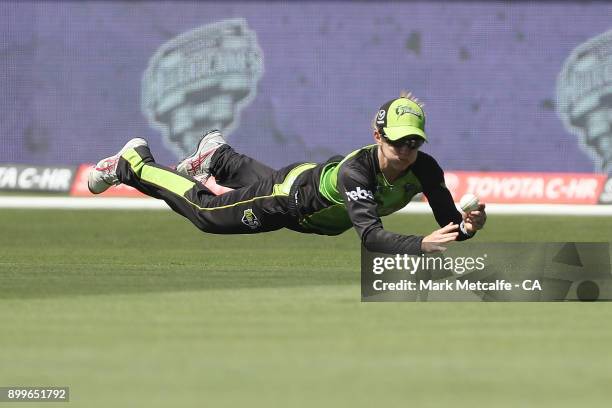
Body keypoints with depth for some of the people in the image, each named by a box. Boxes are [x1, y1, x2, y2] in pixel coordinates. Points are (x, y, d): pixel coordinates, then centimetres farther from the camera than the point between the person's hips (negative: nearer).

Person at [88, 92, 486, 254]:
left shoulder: (424, 169, -32)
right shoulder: (357, 168, -47)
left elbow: (449, 223, -32)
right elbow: (370, 235, -58)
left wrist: (467, 225, -55)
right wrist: (421, 245, -72)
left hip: (326, 218, 5)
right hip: (292, 194, -5)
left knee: (256, 178, 38)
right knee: (205, 210, 15)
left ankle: (215, 155, 68)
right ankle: (133, 162, 37)